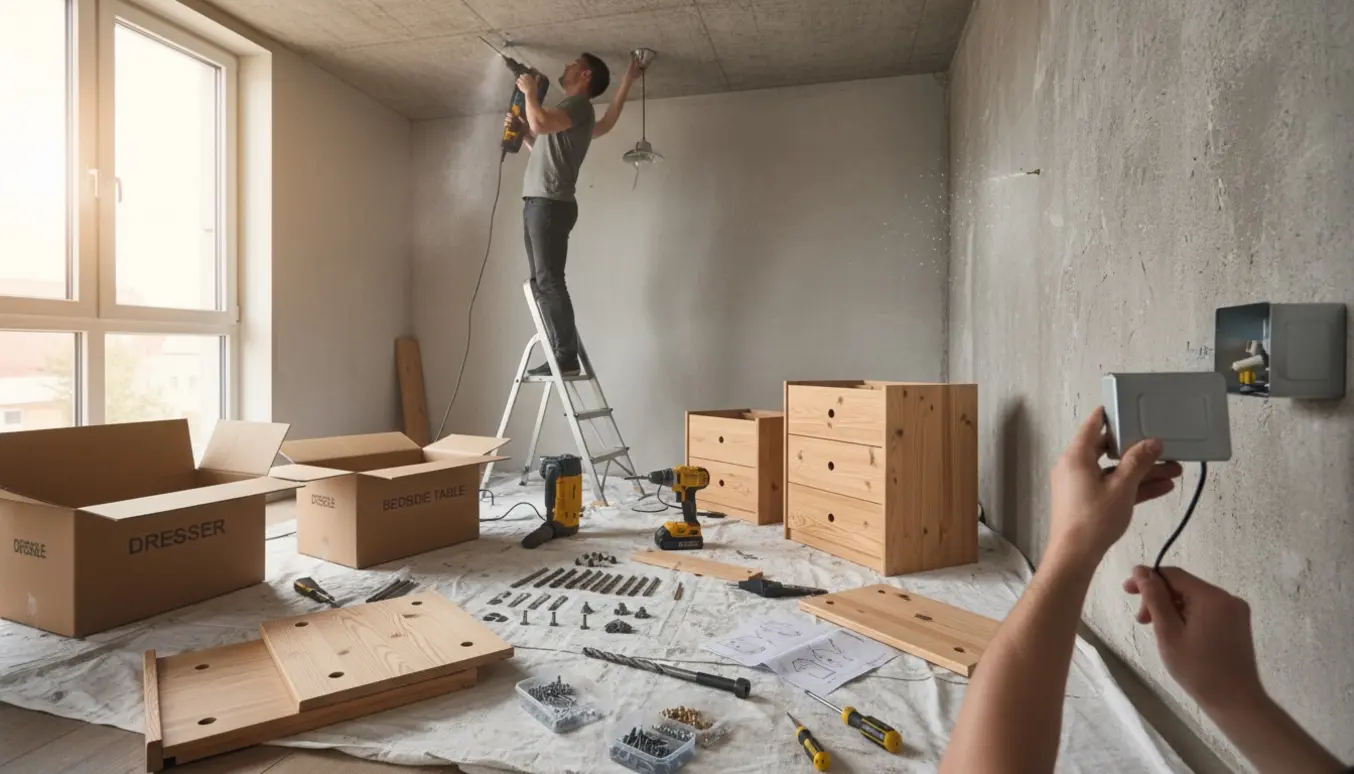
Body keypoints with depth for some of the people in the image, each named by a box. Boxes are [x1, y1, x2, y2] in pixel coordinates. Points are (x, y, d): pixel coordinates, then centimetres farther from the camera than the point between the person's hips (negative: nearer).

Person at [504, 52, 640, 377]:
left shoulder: (579, 104, -3)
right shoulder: (571, 110, 27)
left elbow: (540, 122, -21)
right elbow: (542, 146, 40)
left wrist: (529, 91, -4)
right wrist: (520, 129, 24)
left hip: (550, 203, -10)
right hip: (538, 203, 10)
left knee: (549, 281, -14)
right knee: (541, 283, 6)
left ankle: (566, 357, -14)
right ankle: (563, 354, 8)